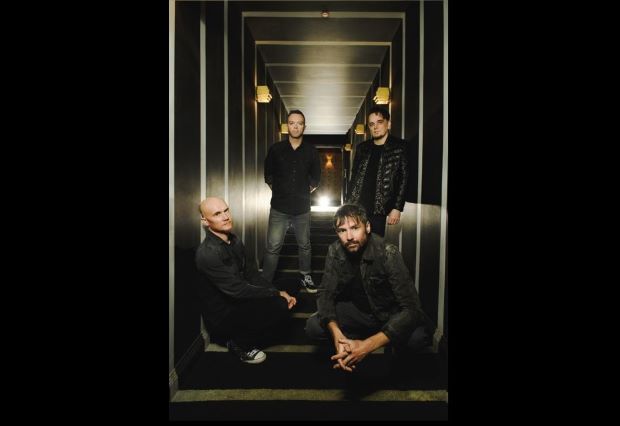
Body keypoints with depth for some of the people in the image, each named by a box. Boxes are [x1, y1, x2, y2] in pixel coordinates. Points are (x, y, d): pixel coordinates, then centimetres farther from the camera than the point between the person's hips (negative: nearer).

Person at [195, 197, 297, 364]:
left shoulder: (233, 240, 3)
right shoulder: (207, 253, -25)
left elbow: (251, 274, 5)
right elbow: (237, 290, -27)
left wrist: (278, 292, -8)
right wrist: (276, 294, -18)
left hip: (237, 302, 9)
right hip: (221, 316, -9)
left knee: (284, 301, -1)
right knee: (278, 305, -23)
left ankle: (240, 336, 11)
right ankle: (240, 344, 0)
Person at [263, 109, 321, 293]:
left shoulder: (311, 151, 1)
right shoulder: (275, 149, -2)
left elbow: (315, 179, 13)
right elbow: (268, 177, 9)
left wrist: (304, 192, 12)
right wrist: (280, 191, 11)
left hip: (302, 209, 1)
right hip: (279, 209, -1)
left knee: (305, 246, 14)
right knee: (272, 248, -2)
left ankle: (306, 277, 32)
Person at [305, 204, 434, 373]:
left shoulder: (388, 253, -28)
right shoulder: (335, 251, -15)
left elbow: (411, 307, -32)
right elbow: (326, 293, -13)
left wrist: (367, 345, -41)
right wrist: (337, 335, -34)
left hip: (391, 313, -2)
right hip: (359, 310, 2)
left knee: (418, 335, -33)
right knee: (313, 326, -21)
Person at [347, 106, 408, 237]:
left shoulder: (399, 147, 1)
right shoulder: (362, 147, 12)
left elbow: (403, 179, -3)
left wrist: (397, 208, -9)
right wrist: (347, 203, 11)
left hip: (378, 211, -3)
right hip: (355, 207, 3)